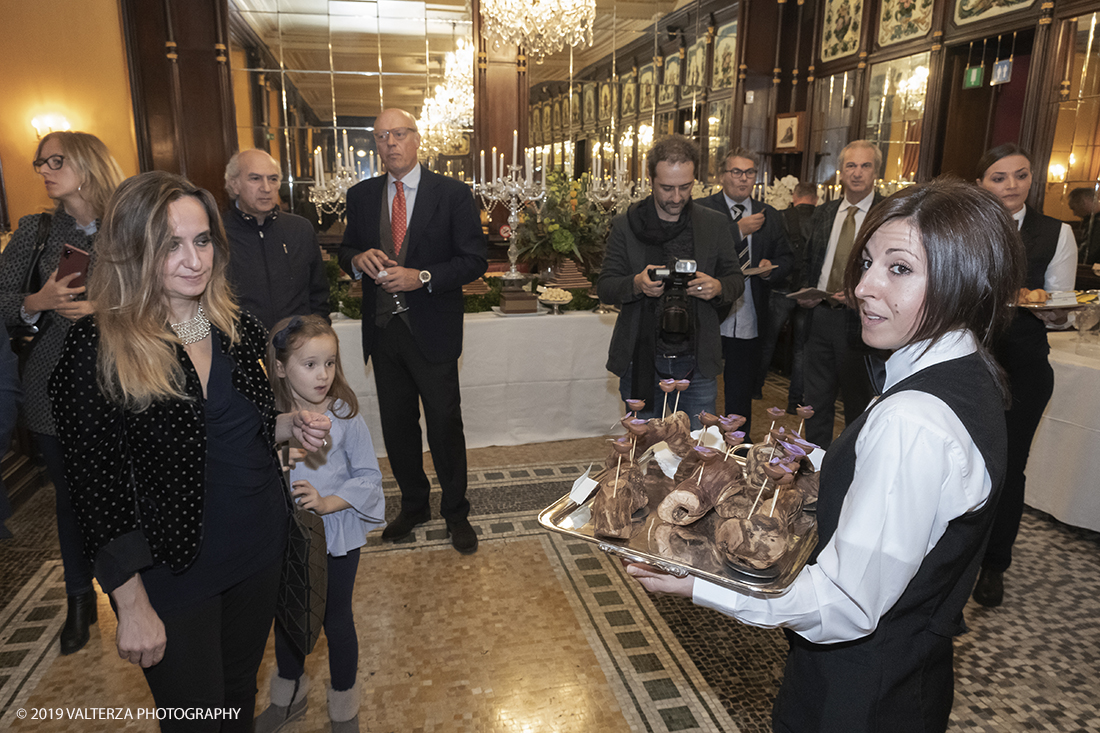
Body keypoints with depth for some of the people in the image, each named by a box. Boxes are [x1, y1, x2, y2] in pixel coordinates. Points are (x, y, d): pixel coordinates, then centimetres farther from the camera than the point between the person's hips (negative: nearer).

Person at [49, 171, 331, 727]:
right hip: (171, 572, -5)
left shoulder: (236, 327, -2)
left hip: (259, 547, 5)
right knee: (195, 715, 15)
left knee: (241, 694, 24)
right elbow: (96, 487, -16)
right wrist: (133, 606, -14)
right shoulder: (98, 349, -18)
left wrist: (292, 425, -9)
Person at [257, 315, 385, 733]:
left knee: (336, 618, 14)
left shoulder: (345, 416, -17)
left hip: (337, 534, -2)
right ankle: (289, 697, 49)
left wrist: (328, 502, -24)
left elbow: (368, 476, -13)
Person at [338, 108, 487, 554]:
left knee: (445, 425, 4)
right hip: (383, 329, 4)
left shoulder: (452, 194, -4)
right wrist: (359, 259, -9)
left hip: (432, 330, -4)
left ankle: (456, 512, 24)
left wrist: (422, 277, -20)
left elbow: (474, 261, -7)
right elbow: (346, 253, 15)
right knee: (397, 425, 14)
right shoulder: (360, 196, 8)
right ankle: (413, 505, 34)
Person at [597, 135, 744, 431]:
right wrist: (636, 284, -21)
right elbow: (604, 288, 1)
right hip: (641, 361, 0)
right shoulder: (626, 225, 0)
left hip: (697, 364, 1)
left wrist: (718, 288, -13)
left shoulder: (716, 224, 5)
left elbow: (736, 279, 11)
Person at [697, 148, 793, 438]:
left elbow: (787, 258, 15)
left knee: (741, 395, 16)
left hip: (750, 323, 4)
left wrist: (771, 268, -7)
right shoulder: (701, 209, -3)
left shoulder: (770, 216, 10)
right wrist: (739, 230, -17)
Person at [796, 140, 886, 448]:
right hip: (820, 316, 5)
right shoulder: (822, 213, 10)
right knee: (815, 402, 15)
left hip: (860, 320, -5)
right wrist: (806, 292, 3)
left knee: (859, 406, 8)